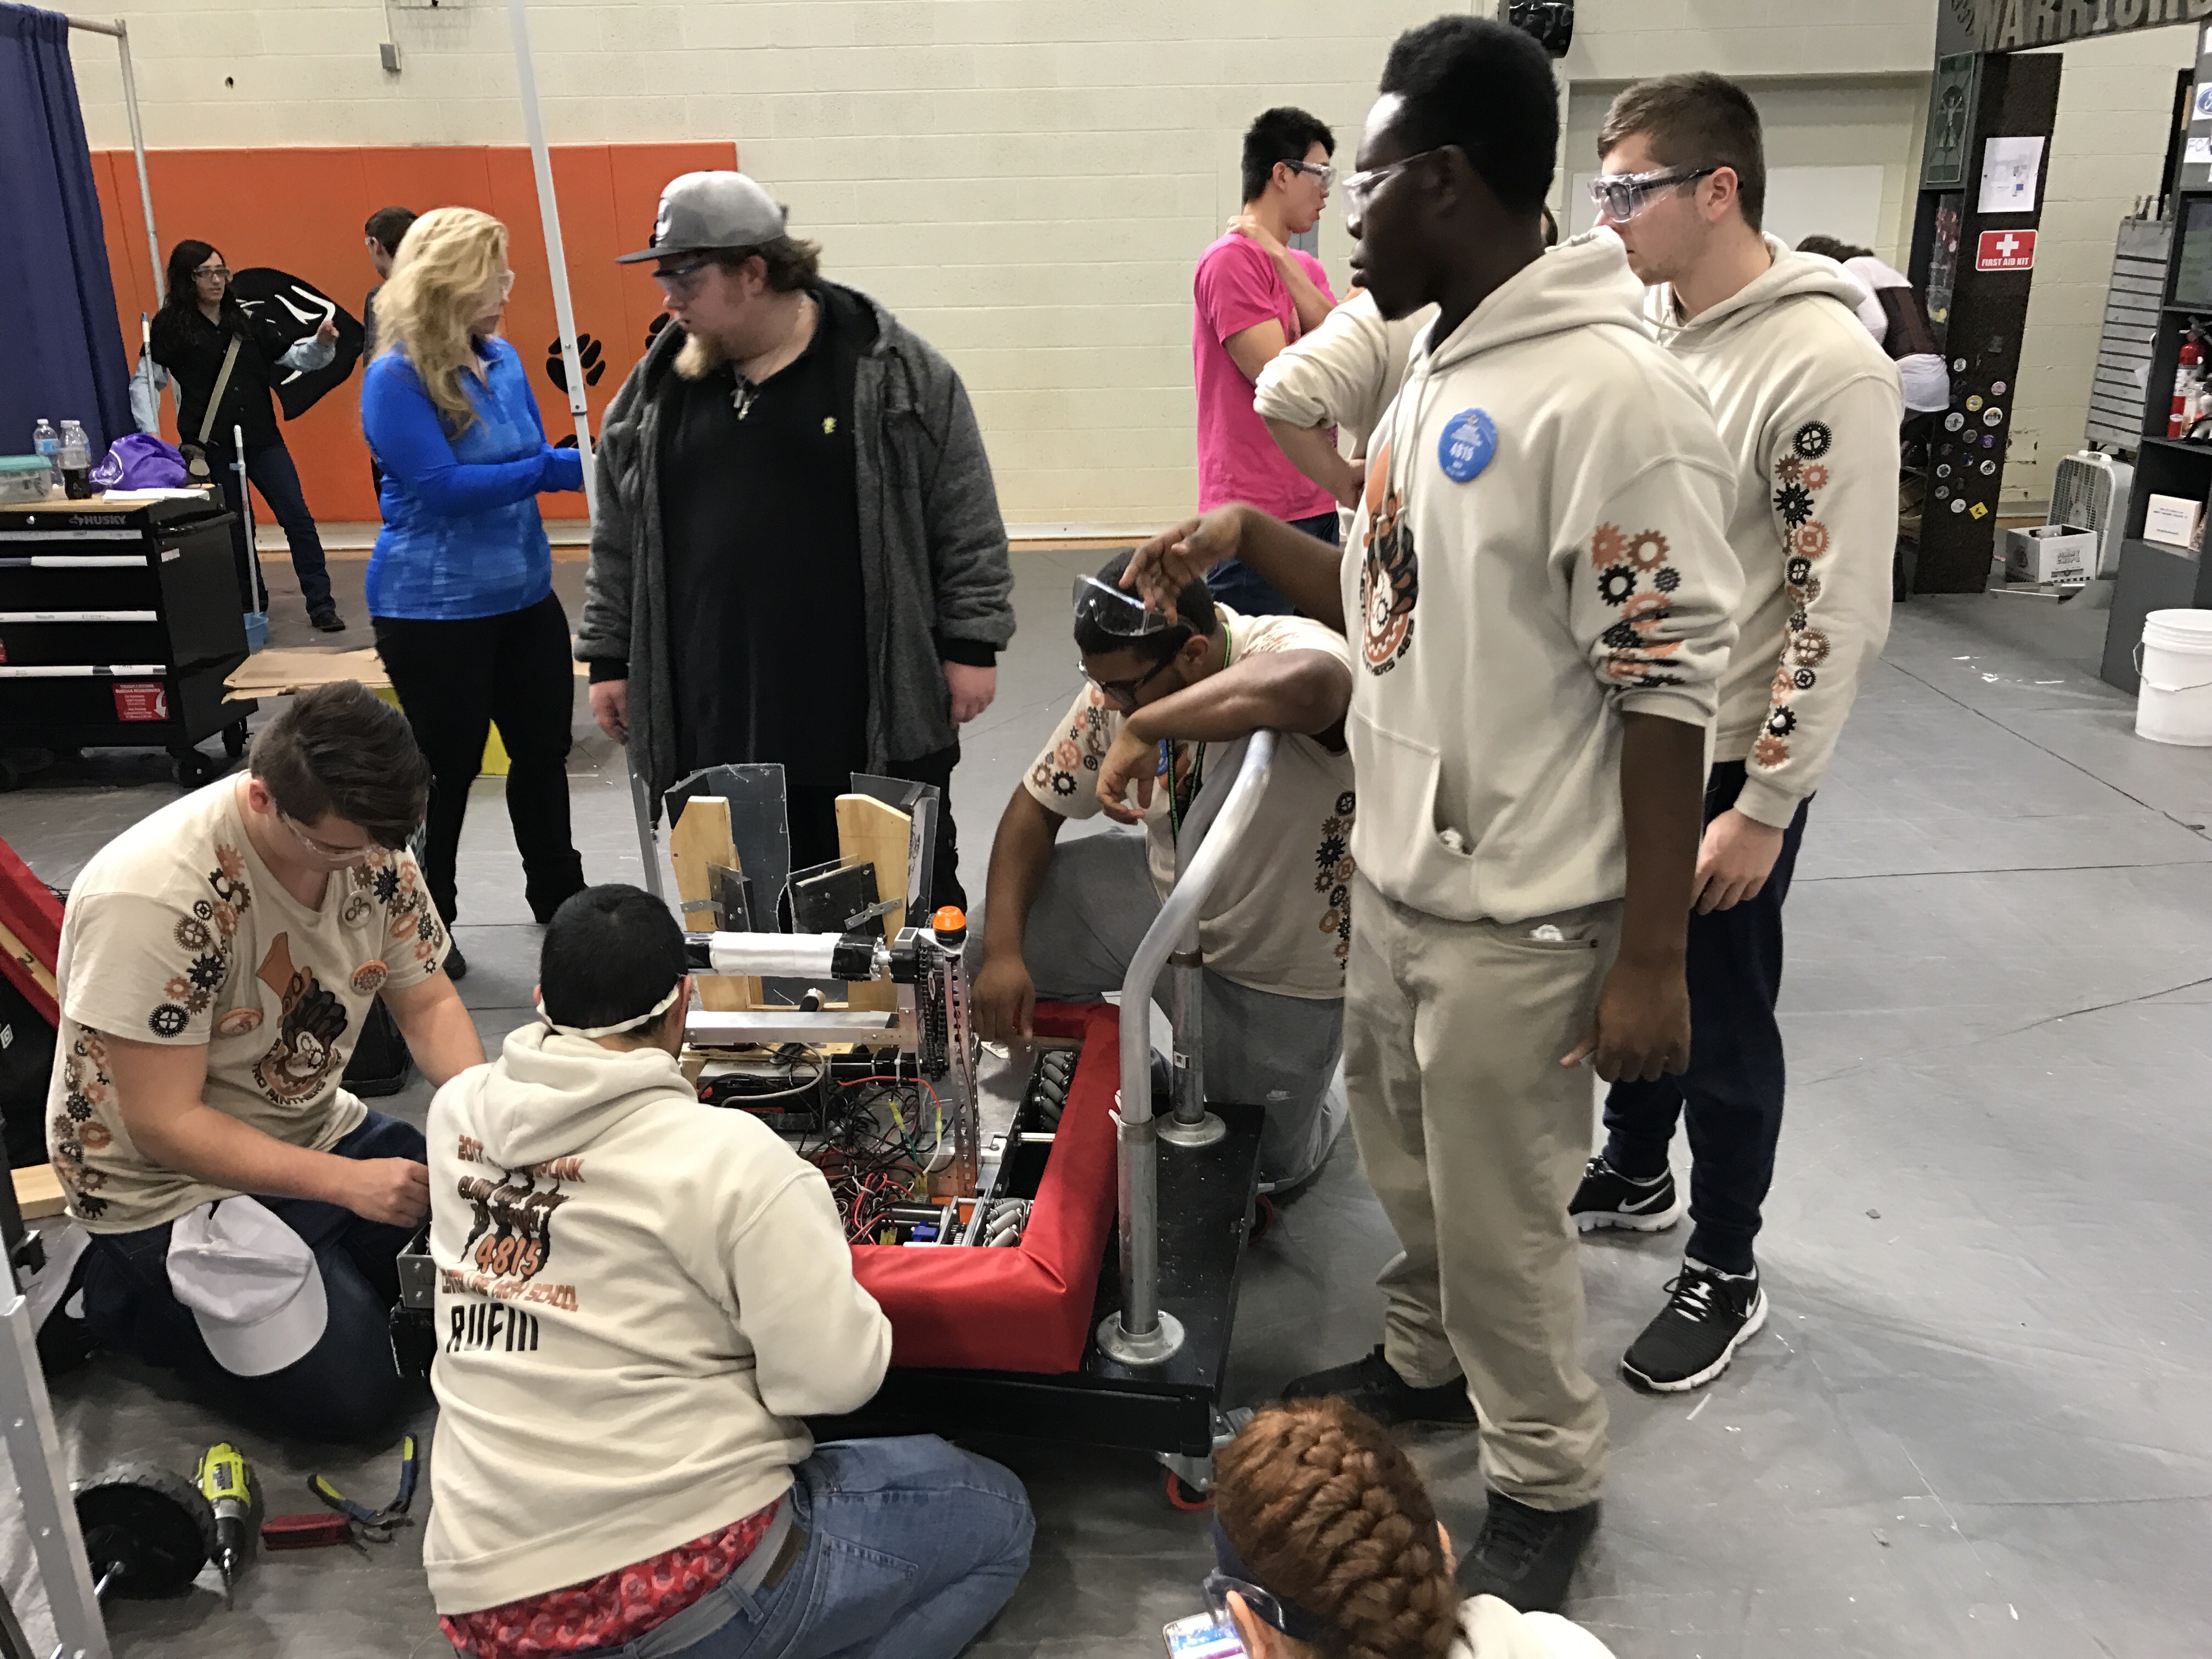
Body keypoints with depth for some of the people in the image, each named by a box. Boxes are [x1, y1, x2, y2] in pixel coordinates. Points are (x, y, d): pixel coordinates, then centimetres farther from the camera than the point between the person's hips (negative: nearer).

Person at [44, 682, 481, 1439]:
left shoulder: (367, 843, -11)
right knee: (351, 1392, -13)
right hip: (173, 1184, -6)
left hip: (312, 1132, 7)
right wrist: (344, 1181, -30)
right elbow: (163, 1125, -26)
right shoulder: (150, 898, -30)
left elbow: (428, 1003, -3)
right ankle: (131, 1297, 9)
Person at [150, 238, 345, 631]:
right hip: (211, 445, -3)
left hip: (261, 437, 3)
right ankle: (249, 609, 17)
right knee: (234, 529, 5)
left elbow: (290, 357, 12)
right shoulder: (170, 326, 0)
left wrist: (321, 344, -8)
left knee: (298, 518, -4)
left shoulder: (245, 320, 11)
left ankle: (321, 604, -1)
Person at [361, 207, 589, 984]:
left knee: (544, 746, 17)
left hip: (523, 594, 7)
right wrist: (554, 469, -25)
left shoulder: (503, 360, 5)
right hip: (435, 608, -7)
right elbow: (442, 486, -23)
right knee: (447, 768, 4)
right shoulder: (395, 379, -16)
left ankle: (558, 895, 36)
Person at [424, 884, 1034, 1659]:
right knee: (996, 1514, 13)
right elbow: (835, 1378, -14)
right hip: (693, 1585, -7)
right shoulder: (730, 1158, -16)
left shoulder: (455, 1113, 2)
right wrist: (811, 1252, 4)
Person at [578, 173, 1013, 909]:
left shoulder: (895, 368, -4)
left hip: (878, 714, -3)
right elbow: (618, 539, 14)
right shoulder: (655, 388, 8)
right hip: (716, 720, 4)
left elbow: (966, 519, -3)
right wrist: (610, 659, 13)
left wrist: (971, 646, -5)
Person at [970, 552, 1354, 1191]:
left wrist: (1143, 729, -49)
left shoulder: (1289, 649, -33)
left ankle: (1319, 1092, 40)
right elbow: (1036, 806, -6)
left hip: (1280, 971, -5)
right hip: (1164, 896, 5)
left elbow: (1310, 687, -60)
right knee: (994, 939, -9)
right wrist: (1002, 952, -18)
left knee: (1257, 1168, 5)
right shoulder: (1121, 687, -14)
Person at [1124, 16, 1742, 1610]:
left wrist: (1651, 957, -18)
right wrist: (1249, 539, 7)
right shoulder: (1436, 373, 8)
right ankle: (1425, 1359, 48)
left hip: (1518, 916, -8)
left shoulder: (1612, 393, -21)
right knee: (1408, 1163, 24)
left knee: (1501, 1224, 8)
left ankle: (1548, 1486, 31)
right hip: (1395, 877, 8)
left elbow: (1668, 687, -20)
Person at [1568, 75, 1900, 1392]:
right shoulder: (1638, 331, 3)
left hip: (1726, 765, -7)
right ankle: (1636, 1174, 45)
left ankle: (1726, 1276, 27)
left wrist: (1764, 809, -18)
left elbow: (1841, 614, -20)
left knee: (1721, 1022, 8)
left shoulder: (1827, 364, -20)